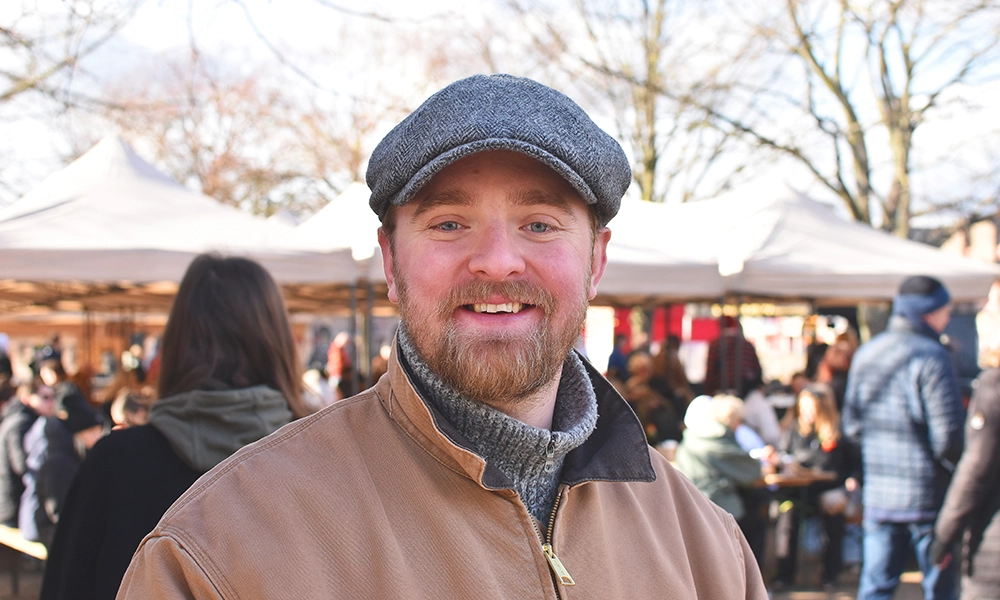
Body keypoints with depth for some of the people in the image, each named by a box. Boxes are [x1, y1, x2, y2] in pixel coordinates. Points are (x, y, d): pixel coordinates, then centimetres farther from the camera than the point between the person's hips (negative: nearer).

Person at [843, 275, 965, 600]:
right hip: (927, 494, -6)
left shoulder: (865, 354, 8)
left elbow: (852, 426, 12)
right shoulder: (930, 356, -14)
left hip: (878, 494, 6)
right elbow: (948, 436, -17)